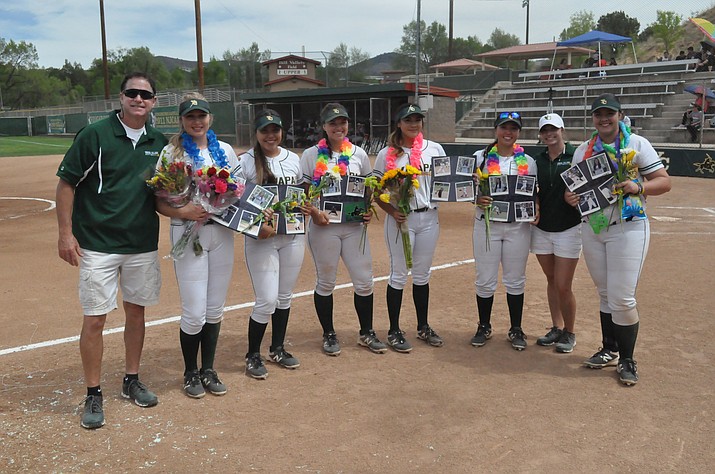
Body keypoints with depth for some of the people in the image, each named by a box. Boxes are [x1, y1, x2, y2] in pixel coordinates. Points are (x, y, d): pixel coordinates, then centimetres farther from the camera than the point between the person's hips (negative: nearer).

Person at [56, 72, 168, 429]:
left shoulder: (159, 143, 6)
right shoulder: (94, 135, -8)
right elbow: (66, 183, -5)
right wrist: (65, 232, -11)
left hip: (143, 243, 5)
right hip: (97, 244, -4)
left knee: (136, 311, 13)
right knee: (95, 319, -1)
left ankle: (131, 380, 30)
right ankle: (93, 395, 14)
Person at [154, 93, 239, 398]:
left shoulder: (225, 151, 9)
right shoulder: (171, 153, -3)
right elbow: (159, 201, -5)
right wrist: (182, 212, -22)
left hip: (222, 233, 4)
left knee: (215, 308, 11)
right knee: (194, 312, -2)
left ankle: (208, 369, 28)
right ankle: (191, 372, 20)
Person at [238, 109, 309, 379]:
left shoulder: (293, 159, 9)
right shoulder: (246, 161, -6)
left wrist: (306, 207, -1)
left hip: (293, 236, 5)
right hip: (260, 238, -5)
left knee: (285, 296, 14)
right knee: (267, 300, -6)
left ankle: (277, 349, 32)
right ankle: (253, 356, 13)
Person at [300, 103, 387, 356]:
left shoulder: (359, 154, 8)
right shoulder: (311, 155, -1)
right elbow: (303, 190, -2)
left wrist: (368, 210, -3)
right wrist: (313, 211, -19)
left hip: (354, 225, 3)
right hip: (323, 226, -3)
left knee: (364, 280, 5)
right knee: (325, 283, 8)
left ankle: (366, 333, 23)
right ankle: (329, 335, 24)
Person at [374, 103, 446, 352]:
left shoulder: (435, 149, 7)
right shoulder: (387, 154, -2)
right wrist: (392, 212, -16)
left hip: (429, 217, 3)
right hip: (400, 219, -3)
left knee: (422, 275, 14)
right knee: (399, 275, 4)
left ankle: (423, 327, 27)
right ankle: (394, 331, 15)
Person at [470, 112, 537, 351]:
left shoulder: (528, 161, 7)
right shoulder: (480, 157, 3)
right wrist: (477, 199, -18)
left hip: (518, 226, 1)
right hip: (486, 225, -1)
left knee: (515, 280, 8)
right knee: (485, 280, 4)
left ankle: (516, 329, 21)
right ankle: (484, 327, 21)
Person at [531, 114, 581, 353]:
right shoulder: (537, 161, 8)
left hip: (569, 229, -4)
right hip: (541, 229, 5)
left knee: (563, 286, -4)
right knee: (552, 281, 14)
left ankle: (569, 333, 15)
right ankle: (557, 328, 27)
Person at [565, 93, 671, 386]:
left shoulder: (637, 144, -2)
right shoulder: (583, 151, 11)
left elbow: (664, 181, -3)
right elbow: (575, 187, 15)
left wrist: (638, 187, -22)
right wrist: (570, 197, -8)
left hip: (628, 228, -4)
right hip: (592, 228, 4)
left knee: (622, 298, -7)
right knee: (605, 295, 14)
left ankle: (627, 360, 10)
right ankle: (609, 351, 28)